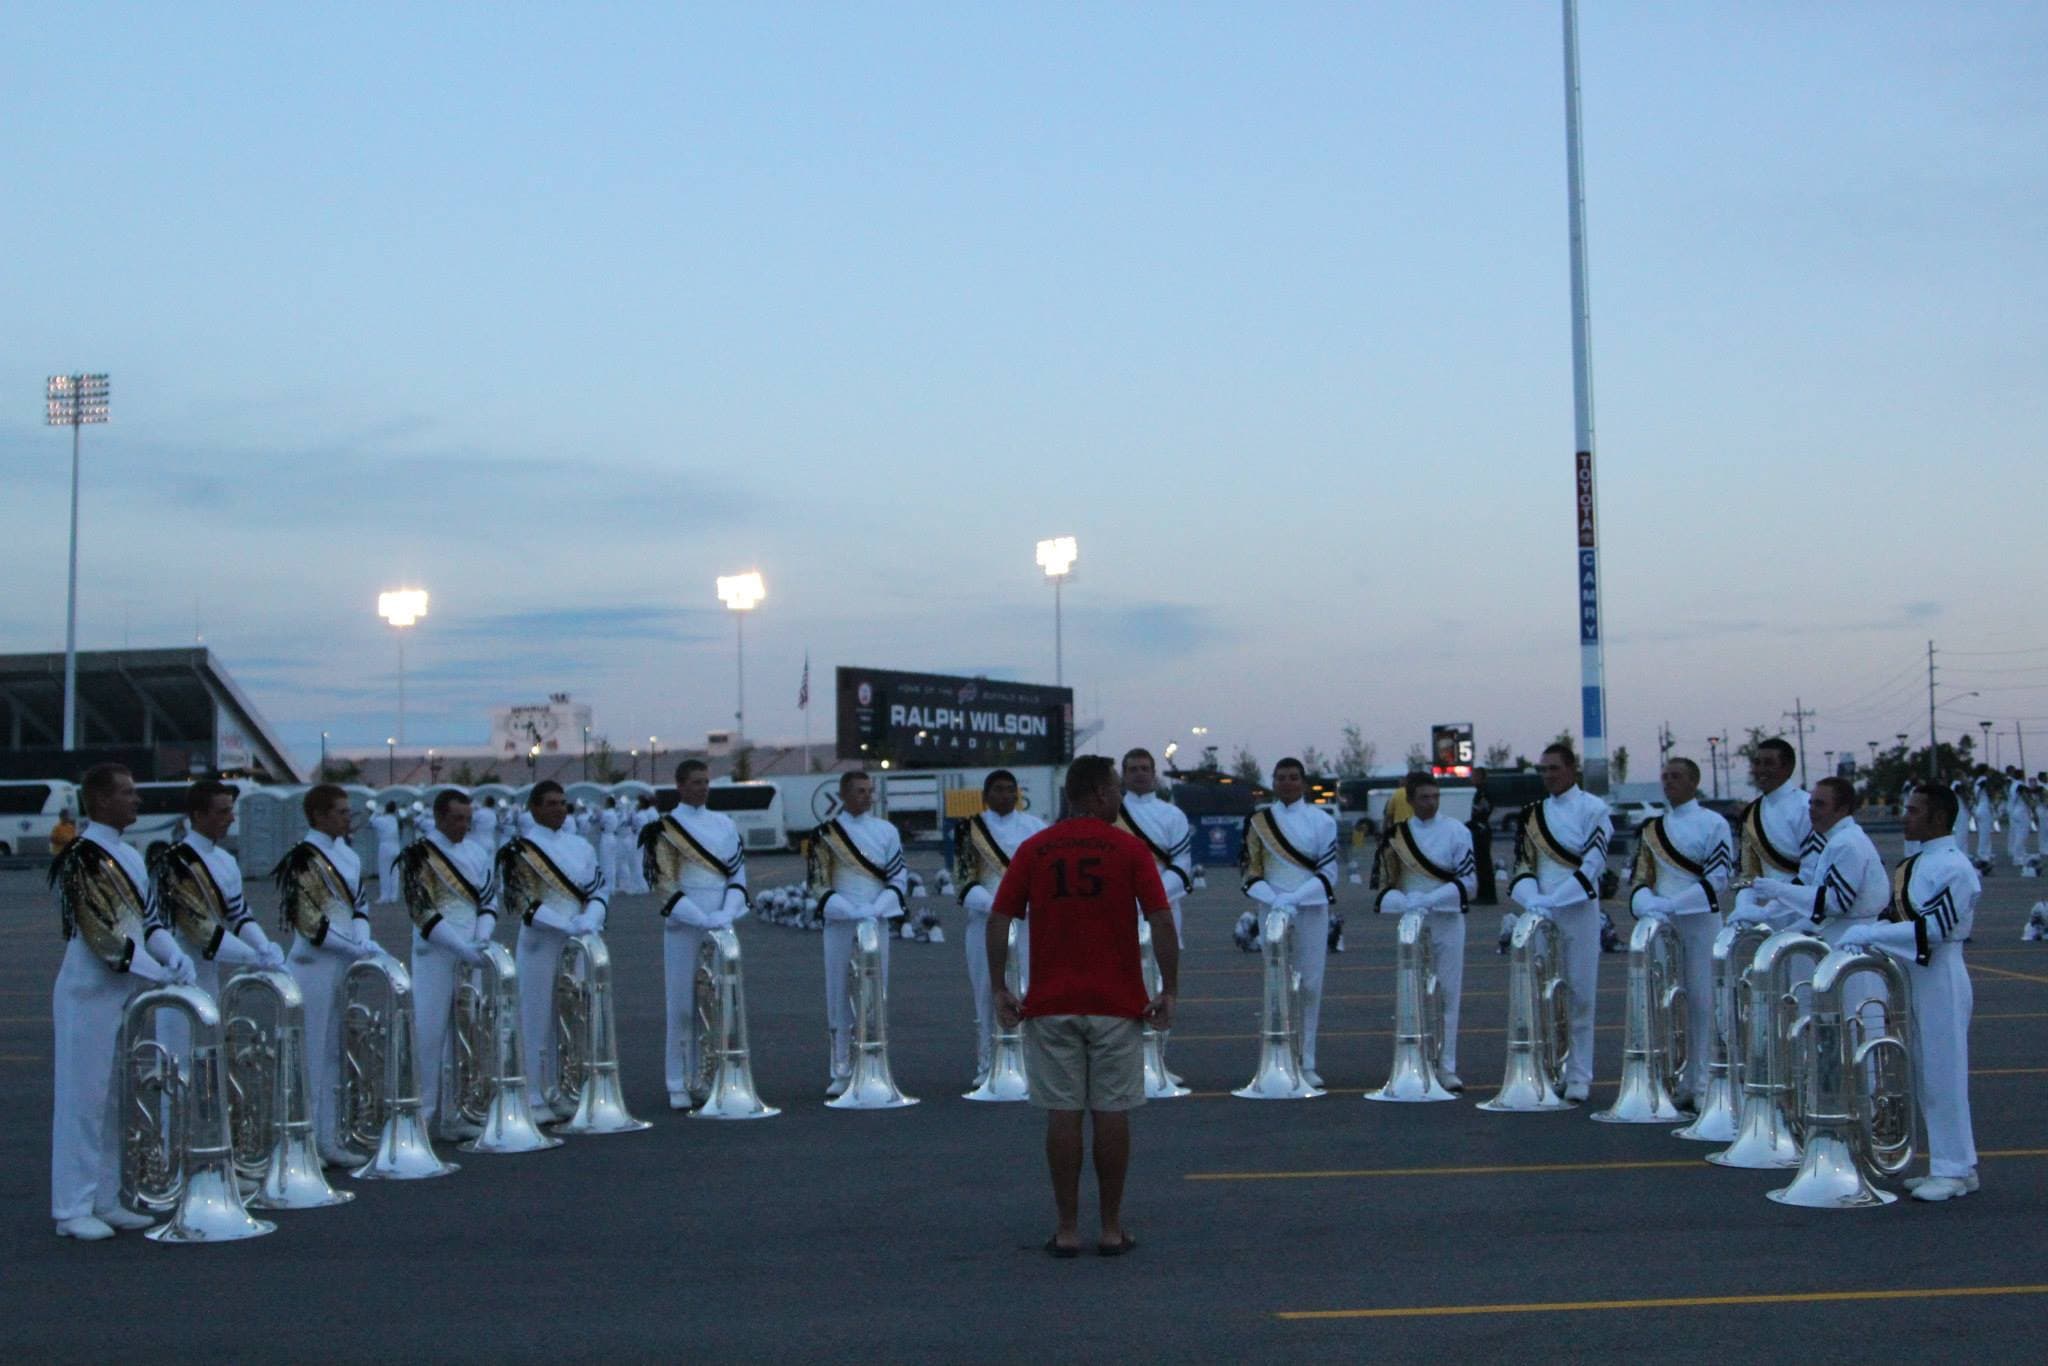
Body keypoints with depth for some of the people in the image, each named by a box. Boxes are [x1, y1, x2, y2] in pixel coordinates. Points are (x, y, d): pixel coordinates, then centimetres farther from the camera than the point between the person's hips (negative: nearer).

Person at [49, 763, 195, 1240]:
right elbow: (100, 934, -19)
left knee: (117, 1098, 12)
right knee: (83, 1098, -4)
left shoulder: (128, 856, 13)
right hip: (89, 995, -8)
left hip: (126, 993, 8)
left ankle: (106, 1201, 20)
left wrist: (173, 954, -3)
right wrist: (157, 972, -18)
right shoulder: (80, 857, -14)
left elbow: (147, 918, 16)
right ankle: (73, 1210, 2)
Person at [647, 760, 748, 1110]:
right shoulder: (664, 829, -4)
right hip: (683, 927, -5)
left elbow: (738, 873, 8)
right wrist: (702, 919, -17)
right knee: (681, 1007, -3)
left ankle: (704, 1079, 14)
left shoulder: (724, 824, 10)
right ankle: (678, 1086, 3)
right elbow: (666, 884, -9)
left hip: (721, 928, 5)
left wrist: (726, 914, -8)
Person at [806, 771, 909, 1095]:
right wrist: (853, 912, -14)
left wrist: (876, 910, -11)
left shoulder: (887, 831, 7)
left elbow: (899, 879, 5)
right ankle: (841, 1073, 6)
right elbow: (819, 885, -2)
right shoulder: (825, 835, 1)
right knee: (840, 998, 0)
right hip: (840, 926, -2)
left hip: (877, 924, 2)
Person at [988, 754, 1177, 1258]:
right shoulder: (1129, 849, -2)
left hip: (1050, 1005, 1)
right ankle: (1112, 1229, 10)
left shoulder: (1033, 849, 4)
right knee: (1111, 1114, 5)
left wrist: (1000, 990, 6)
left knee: (1062, 1115, 4)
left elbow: (998, 922, 0)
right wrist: (1169, 992, -3)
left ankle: (1067, 1230, 7)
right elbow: (1161, 920, -9)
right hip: (1117, 1005, -1)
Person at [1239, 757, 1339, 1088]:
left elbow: (1329, 872, -1)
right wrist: (1275, 900, -15)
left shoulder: (1322, 821, 3)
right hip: (1272, 911, 0)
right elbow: (1252, 872, 2)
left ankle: (1306, 1063, 7)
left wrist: (1295, 898, -14)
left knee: (1311, 985, 0)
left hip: (1312, 910, 0)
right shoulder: (1259, 821, 5)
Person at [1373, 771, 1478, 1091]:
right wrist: (1404, 903, -14)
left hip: (1448, 922, -1)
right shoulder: (1397, 833, 2)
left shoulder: (1457, 832, -3)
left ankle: (1447, 1067, 5)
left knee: (1448, 993, 0)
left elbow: (1469, 882, -7)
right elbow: (1384, 879, 6)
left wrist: (1427, 900, -17)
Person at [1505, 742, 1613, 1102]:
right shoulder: (1534, 814, 13)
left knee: (1580, 994, -1)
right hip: (1540, 913, 5)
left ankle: (1579, 1077, 4)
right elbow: (1523, 866, 9)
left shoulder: (1592, 809, -3)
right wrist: (1532, 900, -10)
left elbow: (1592, 866, -12)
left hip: (1579, 911, -5)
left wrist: (1553, 900, -19)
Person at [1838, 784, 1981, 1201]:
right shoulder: (1913, 864, 13)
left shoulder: (1954, 868, -15)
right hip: (1913, 978, 10)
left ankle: (1956, 1170, 3)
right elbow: (1896, 916, 17)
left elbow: (1935, 927, -22)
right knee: (1924, 1077, 14)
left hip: (1941, 981, -9)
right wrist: (1861, 930, -3)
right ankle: (1948, 1164, 23)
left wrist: (1870, 934, -21)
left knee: (1943, 1075, -4)